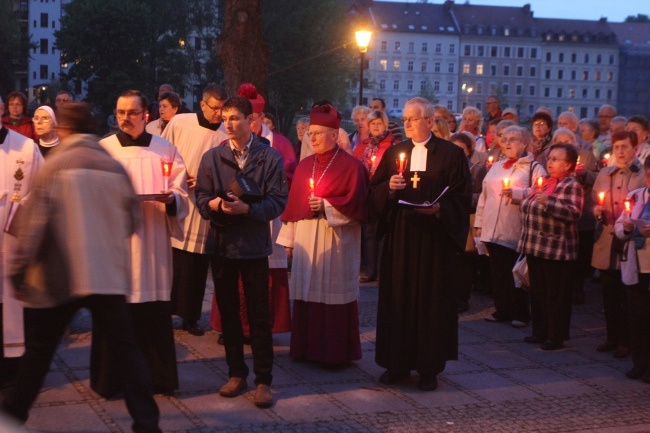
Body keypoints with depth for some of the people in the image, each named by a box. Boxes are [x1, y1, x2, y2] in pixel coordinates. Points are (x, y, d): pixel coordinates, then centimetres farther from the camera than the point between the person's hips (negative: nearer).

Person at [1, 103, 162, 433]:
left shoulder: (54, 166, -7)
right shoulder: (116, 168, 0)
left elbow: (36, 223, -10)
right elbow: (132, 220, 7)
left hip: (60, 277, -1)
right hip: (109, 275, 2)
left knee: (38, 351, 13)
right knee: (125, 350, 7)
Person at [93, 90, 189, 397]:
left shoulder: (166, 150, 10)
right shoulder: (102, 149, 7)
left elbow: (180, 195, 7)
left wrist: (170, 198, -14)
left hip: (153, 243, 1)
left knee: (155, 313, 2)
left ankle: (158, 376, 14)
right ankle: (109, 379, 10)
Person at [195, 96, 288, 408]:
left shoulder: (270, 157, -2)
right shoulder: (212, 157, 5)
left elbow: (278, 202, -8)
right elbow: (201, 199, 3)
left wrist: (246, 208, -22)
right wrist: (213, 204, -19)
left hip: (254, 245, -3)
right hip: (221, 243, 3)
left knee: (259, 315, 1)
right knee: (228, 312, 11)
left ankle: (263, 380, 10)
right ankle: (236, 373, 24)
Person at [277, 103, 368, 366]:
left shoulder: (351, 166, -4)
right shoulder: (304, 165, 13)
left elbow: (356, 204, -8)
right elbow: (293, 203, 13)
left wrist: (326, 206, -17)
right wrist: (289, 237, 11)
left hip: (334, 242, -5)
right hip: (305, 240, 5)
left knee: (332, 293, -2)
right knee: (306, 294, 7)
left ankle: (336, 352, 9)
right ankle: (306, 348, 17)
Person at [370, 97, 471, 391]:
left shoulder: (451, 154, 0)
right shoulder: (394, 152, 11)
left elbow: (462, 196, -2)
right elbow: (375, 190, 9)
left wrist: (439, 208, -18)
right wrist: (389, 187, -11)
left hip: (435, 237, -3)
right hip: (399, 237, 3)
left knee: (431, 300, 2)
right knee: (397, 298, 4)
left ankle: (429, 367, 12)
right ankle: (397, 363, 15)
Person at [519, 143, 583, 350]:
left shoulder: (571, 186, -9)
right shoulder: (543, 182, 15)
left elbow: (574, 213, -23)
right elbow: (528, 206, 28)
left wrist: (548, 202, -28)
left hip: (556, 249, -8)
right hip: (535, 246, 8)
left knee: (556, 295, 0)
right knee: (537, 292, 15)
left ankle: (556, 337, 8)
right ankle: (540, 332, 26)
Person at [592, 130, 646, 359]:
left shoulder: (643, 175, -5)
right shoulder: (604, 174, 13)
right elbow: (595, 203, 20)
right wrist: (596, 210, -1)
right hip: (607, 242, 5)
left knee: (628, 296, 1)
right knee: (609, 294, 11)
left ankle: (626, 340, 12)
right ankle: (612, 337, 23)